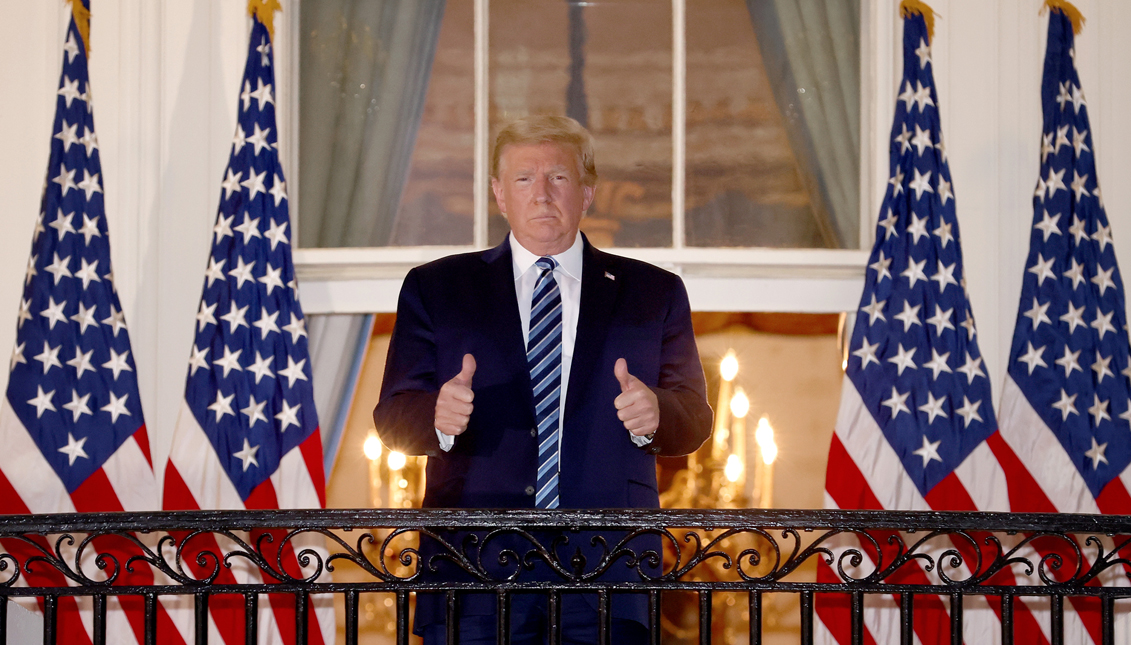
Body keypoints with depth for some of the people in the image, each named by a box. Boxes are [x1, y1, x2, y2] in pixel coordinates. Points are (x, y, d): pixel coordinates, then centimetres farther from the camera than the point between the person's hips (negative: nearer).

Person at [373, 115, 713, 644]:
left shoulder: (653, 294, 13)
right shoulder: (434, 289, 12)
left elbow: (693, 421, 8)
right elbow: (393, 418, 5)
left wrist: (655, 413, -16)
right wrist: (438, 416, -19)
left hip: (607, 576, 0)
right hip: (474, 568, 0)